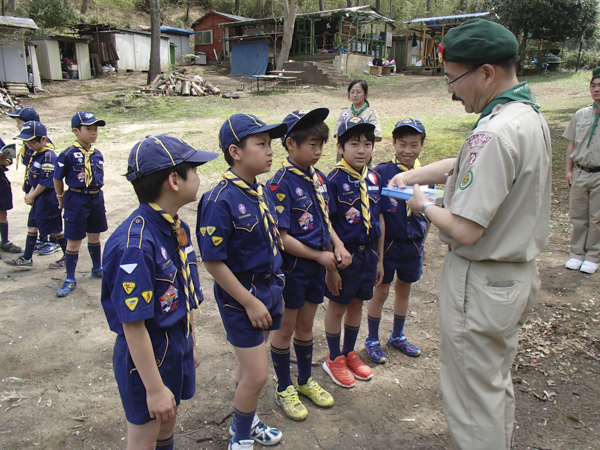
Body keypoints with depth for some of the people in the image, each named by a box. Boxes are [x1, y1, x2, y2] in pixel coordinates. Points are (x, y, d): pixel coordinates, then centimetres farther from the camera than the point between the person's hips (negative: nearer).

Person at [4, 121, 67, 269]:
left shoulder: (48, 156, -20)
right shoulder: (37, 154, 8)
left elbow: (46, 182, -21)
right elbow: (35, 178, 15)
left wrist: (32, 196, -11)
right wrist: (30, 194, 4)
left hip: (47, 199, -9)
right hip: (38, 199, 9)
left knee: (55, 230, 1)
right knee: (32, 226, 15)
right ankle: (27, 258, 25)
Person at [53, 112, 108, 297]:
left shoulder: (97, 154, 2)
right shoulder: (68, 154, -14)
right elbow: (58, 178, -4)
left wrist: (96, 194, 12)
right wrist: (61, 198, 5)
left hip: (96, 198, 5)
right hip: (76, 200, -5)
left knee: (94, 236, 19)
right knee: (73, 241, 2)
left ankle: (97, 269, 37)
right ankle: (70, 280, 13)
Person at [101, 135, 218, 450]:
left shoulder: (178, 228, -1)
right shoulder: (134, 244, -29)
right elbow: (133, 325, -25)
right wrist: (154, 388, -19)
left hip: (176, 349, 8)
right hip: (146, 357, -8)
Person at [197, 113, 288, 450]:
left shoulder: (263, 191, 2)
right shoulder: (221, 201, -22)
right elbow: (213, 261, -20)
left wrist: (277, 290, 14)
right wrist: (250, 302, -17)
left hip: (269, 287, 7)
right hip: (240, 294, -7)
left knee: (251, 365, 22)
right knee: (258, 373, 0)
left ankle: (247, 420, 45)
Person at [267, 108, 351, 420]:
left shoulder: (319, 178, 4)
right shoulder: (281, 184, -19)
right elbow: (281, 237, -20)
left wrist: (338, 246, -3)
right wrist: (319, 255, -16)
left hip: (316, 265, 7)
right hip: (292, 266, -7)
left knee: (306, 324, 21)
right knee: (286, 328, 11)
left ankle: (306, 380, 40)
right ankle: (284, 389, 30)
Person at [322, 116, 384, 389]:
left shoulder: (374, 179, 2)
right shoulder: (334, 180, -16)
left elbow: (379, 220, 8)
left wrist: (379, 258, 10)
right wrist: (331, 266, -16)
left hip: (368, 252, 6)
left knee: (357, 304, 19)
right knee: (338, 306, 11)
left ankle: (349, 353, 40)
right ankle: (334, 359, 32)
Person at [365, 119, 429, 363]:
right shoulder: (382, 173, -15)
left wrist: (421, 242, 10)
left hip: (412, 245, 4)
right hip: (388, 243, -4)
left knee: (404, 289, 19)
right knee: (381, 291, 8)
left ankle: (398, 336, 39)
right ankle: (372, 340, 28)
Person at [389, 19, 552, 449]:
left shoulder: (495, 133, -28)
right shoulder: (530, 115, 4)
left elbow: (465, 231, -28)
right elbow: (463, 164, 16)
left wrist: (424, 206, -11)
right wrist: (413, 175, 8)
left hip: (481, 285, -10)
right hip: (519, 274, 10)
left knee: (473, 397, 10)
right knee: (498, 383, 28)